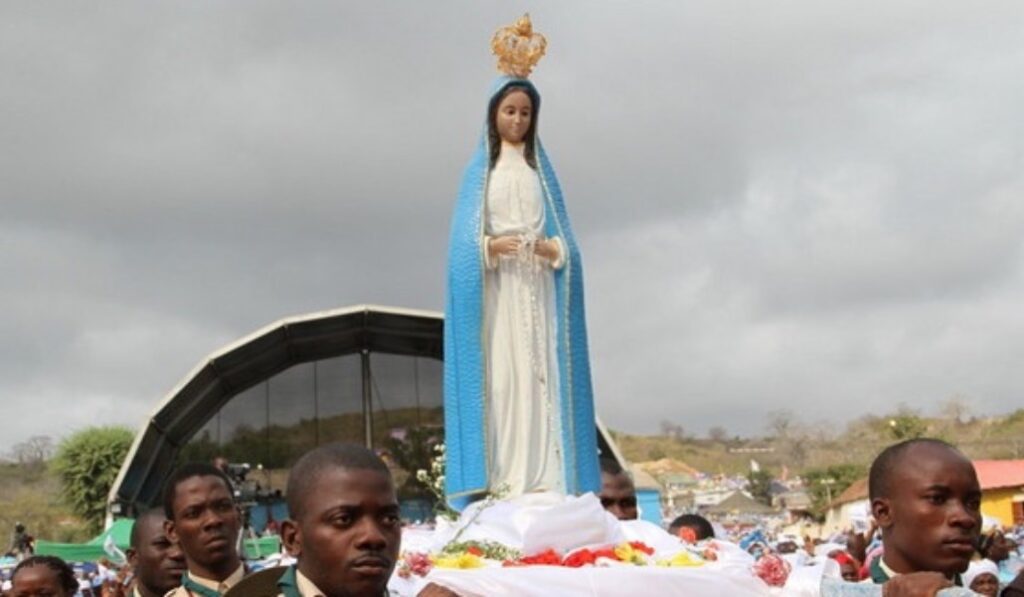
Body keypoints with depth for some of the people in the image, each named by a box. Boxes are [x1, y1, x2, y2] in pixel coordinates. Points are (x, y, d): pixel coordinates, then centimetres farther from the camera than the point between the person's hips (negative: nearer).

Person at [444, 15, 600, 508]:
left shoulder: (541, 169, 17)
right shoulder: (479, 169, 11)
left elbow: (564, 235, 11)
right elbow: (464, 238, 3)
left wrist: (553, 249, -11)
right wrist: (490, 247, -17)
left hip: (537, 290, 2)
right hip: (495, 291, -2)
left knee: (539, 378, -6)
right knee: (498, 379, -10)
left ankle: (544, 485, -10)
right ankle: (498, 487, -15)